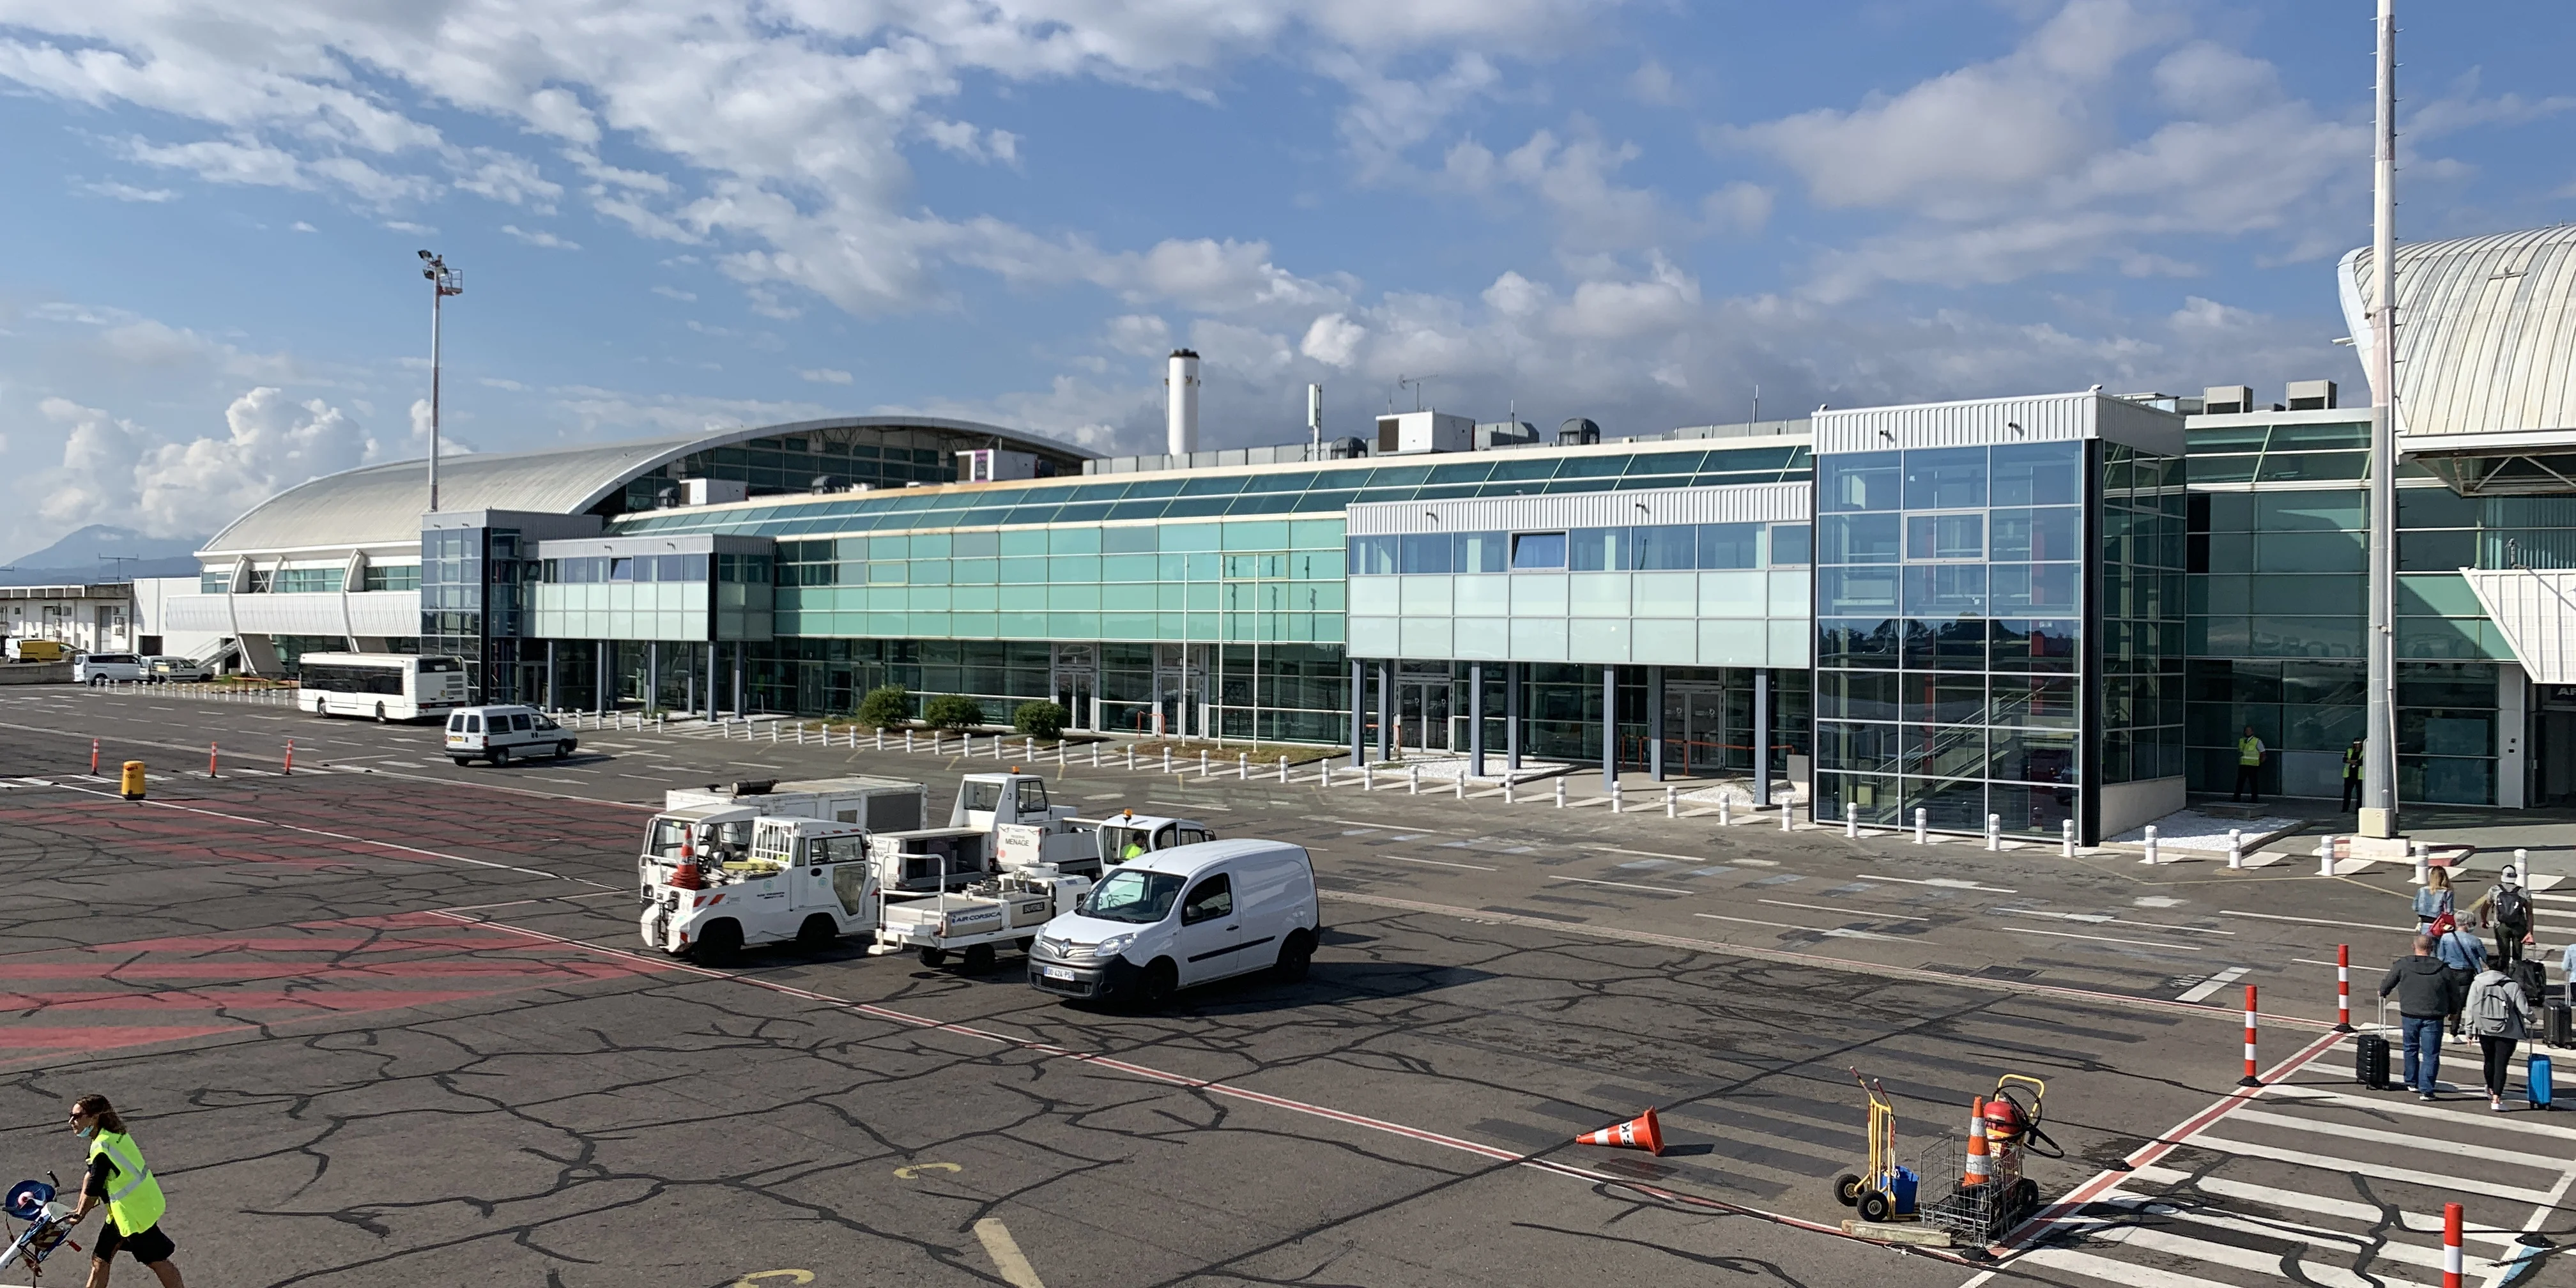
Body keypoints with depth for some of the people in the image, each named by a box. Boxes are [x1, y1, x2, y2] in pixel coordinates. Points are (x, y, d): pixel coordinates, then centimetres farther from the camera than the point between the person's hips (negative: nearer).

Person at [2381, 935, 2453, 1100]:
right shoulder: (2443, 969, -3)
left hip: (2410, 1015, 1)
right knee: (2430, 1054, 2)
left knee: (2411, 1049, 20)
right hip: (2433, 1017, -1)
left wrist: (2382, 992, 30)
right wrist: (2452, 1011, 27)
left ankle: (2412, 1082, 30)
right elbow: (2453, 993, 9)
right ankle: (2426, 1089, -2)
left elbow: (2387, 983, 7)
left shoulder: (2402, 965, -6)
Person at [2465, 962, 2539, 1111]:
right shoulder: (2513, 986, -4)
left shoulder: (2477, 984, 1)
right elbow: (2524, 1010, -5)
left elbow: (2471, 1009, -1)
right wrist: (2533, 1020, 18)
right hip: (2507, 1032, -2)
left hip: (2485, 1030, 2)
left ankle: (2491, 1091, 41)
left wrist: (2469, 1031, 6)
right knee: (2501, 1064, -1)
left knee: (2490, 1060, 21)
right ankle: (2496, 1099, -8)